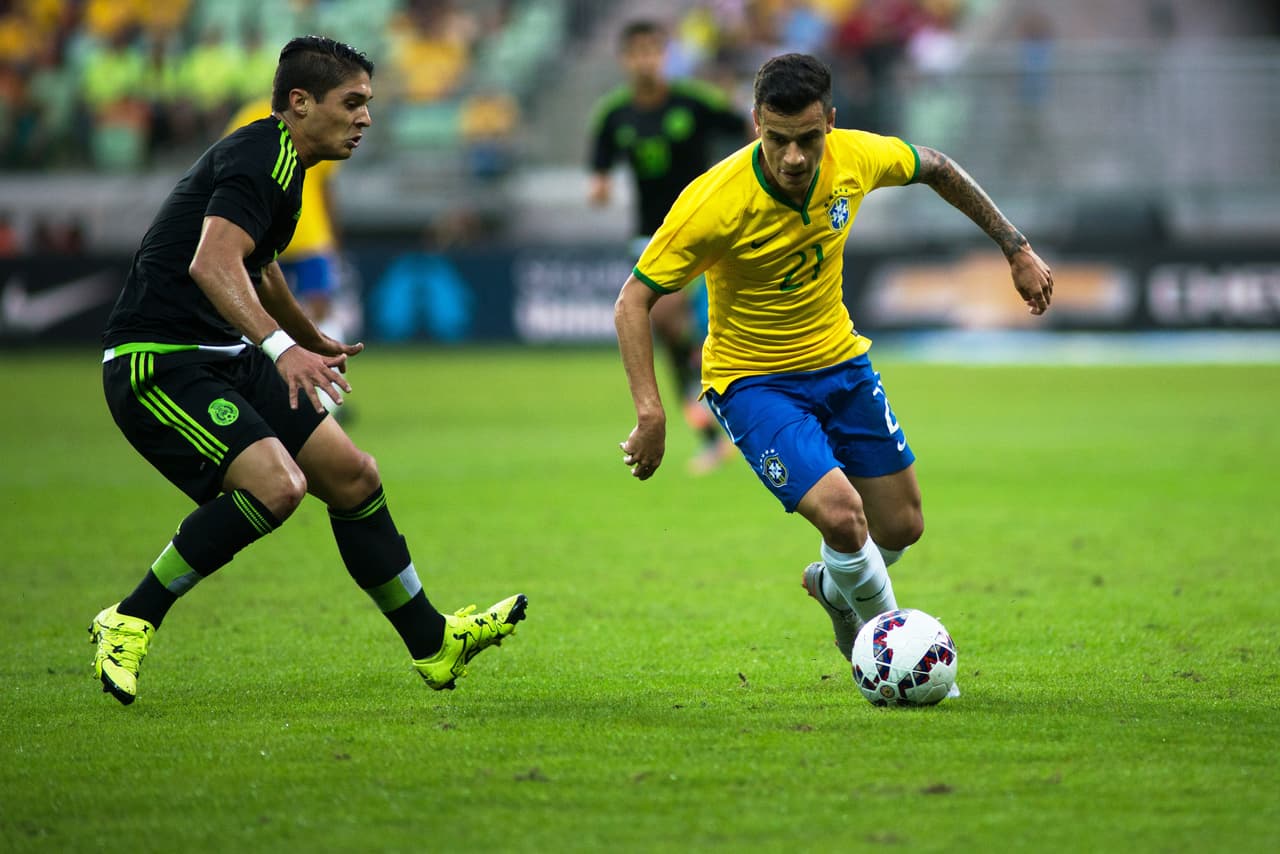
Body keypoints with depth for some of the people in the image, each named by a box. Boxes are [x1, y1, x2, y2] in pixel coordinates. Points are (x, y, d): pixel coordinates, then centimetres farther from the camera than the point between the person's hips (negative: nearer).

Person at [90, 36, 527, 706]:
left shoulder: (277, 161, 17)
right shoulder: (260, 159, -16)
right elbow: (212, 264, -33)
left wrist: (315, 342, 50)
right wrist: (282, 347, -45)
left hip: (225, 359, 10)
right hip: (158, 362, -10)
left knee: (353, 477, 8)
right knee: (275, 484, -27)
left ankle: (433, 643, 20)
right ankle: (129, 623, -15)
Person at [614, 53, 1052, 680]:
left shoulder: (855, 158, -16)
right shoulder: (714, 201, -29)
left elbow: (936, 169, 7)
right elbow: (634, 300, -20)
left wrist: (1017, 250, 9)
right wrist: (650, 411, -29)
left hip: (839, 359, 5)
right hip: (752, 379, -5)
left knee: (901, 527, 9)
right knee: (840, 513, -24)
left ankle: (833, 587, 44)